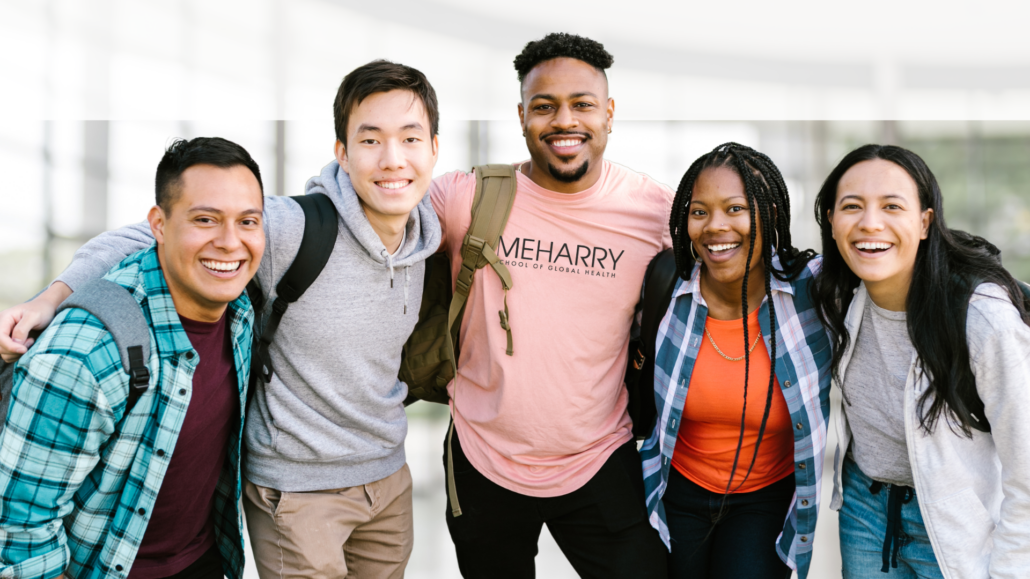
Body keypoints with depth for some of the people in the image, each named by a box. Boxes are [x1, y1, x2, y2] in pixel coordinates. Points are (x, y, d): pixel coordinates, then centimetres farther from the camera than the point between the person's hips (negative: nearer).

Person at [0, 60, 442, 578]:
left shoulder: (422, 239, -3)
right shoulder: (292, 227, -23)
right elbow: (143, 239, -19)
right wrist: (53, 297, -27)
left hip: (388, 476, 6)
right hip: (297, 486, -6)